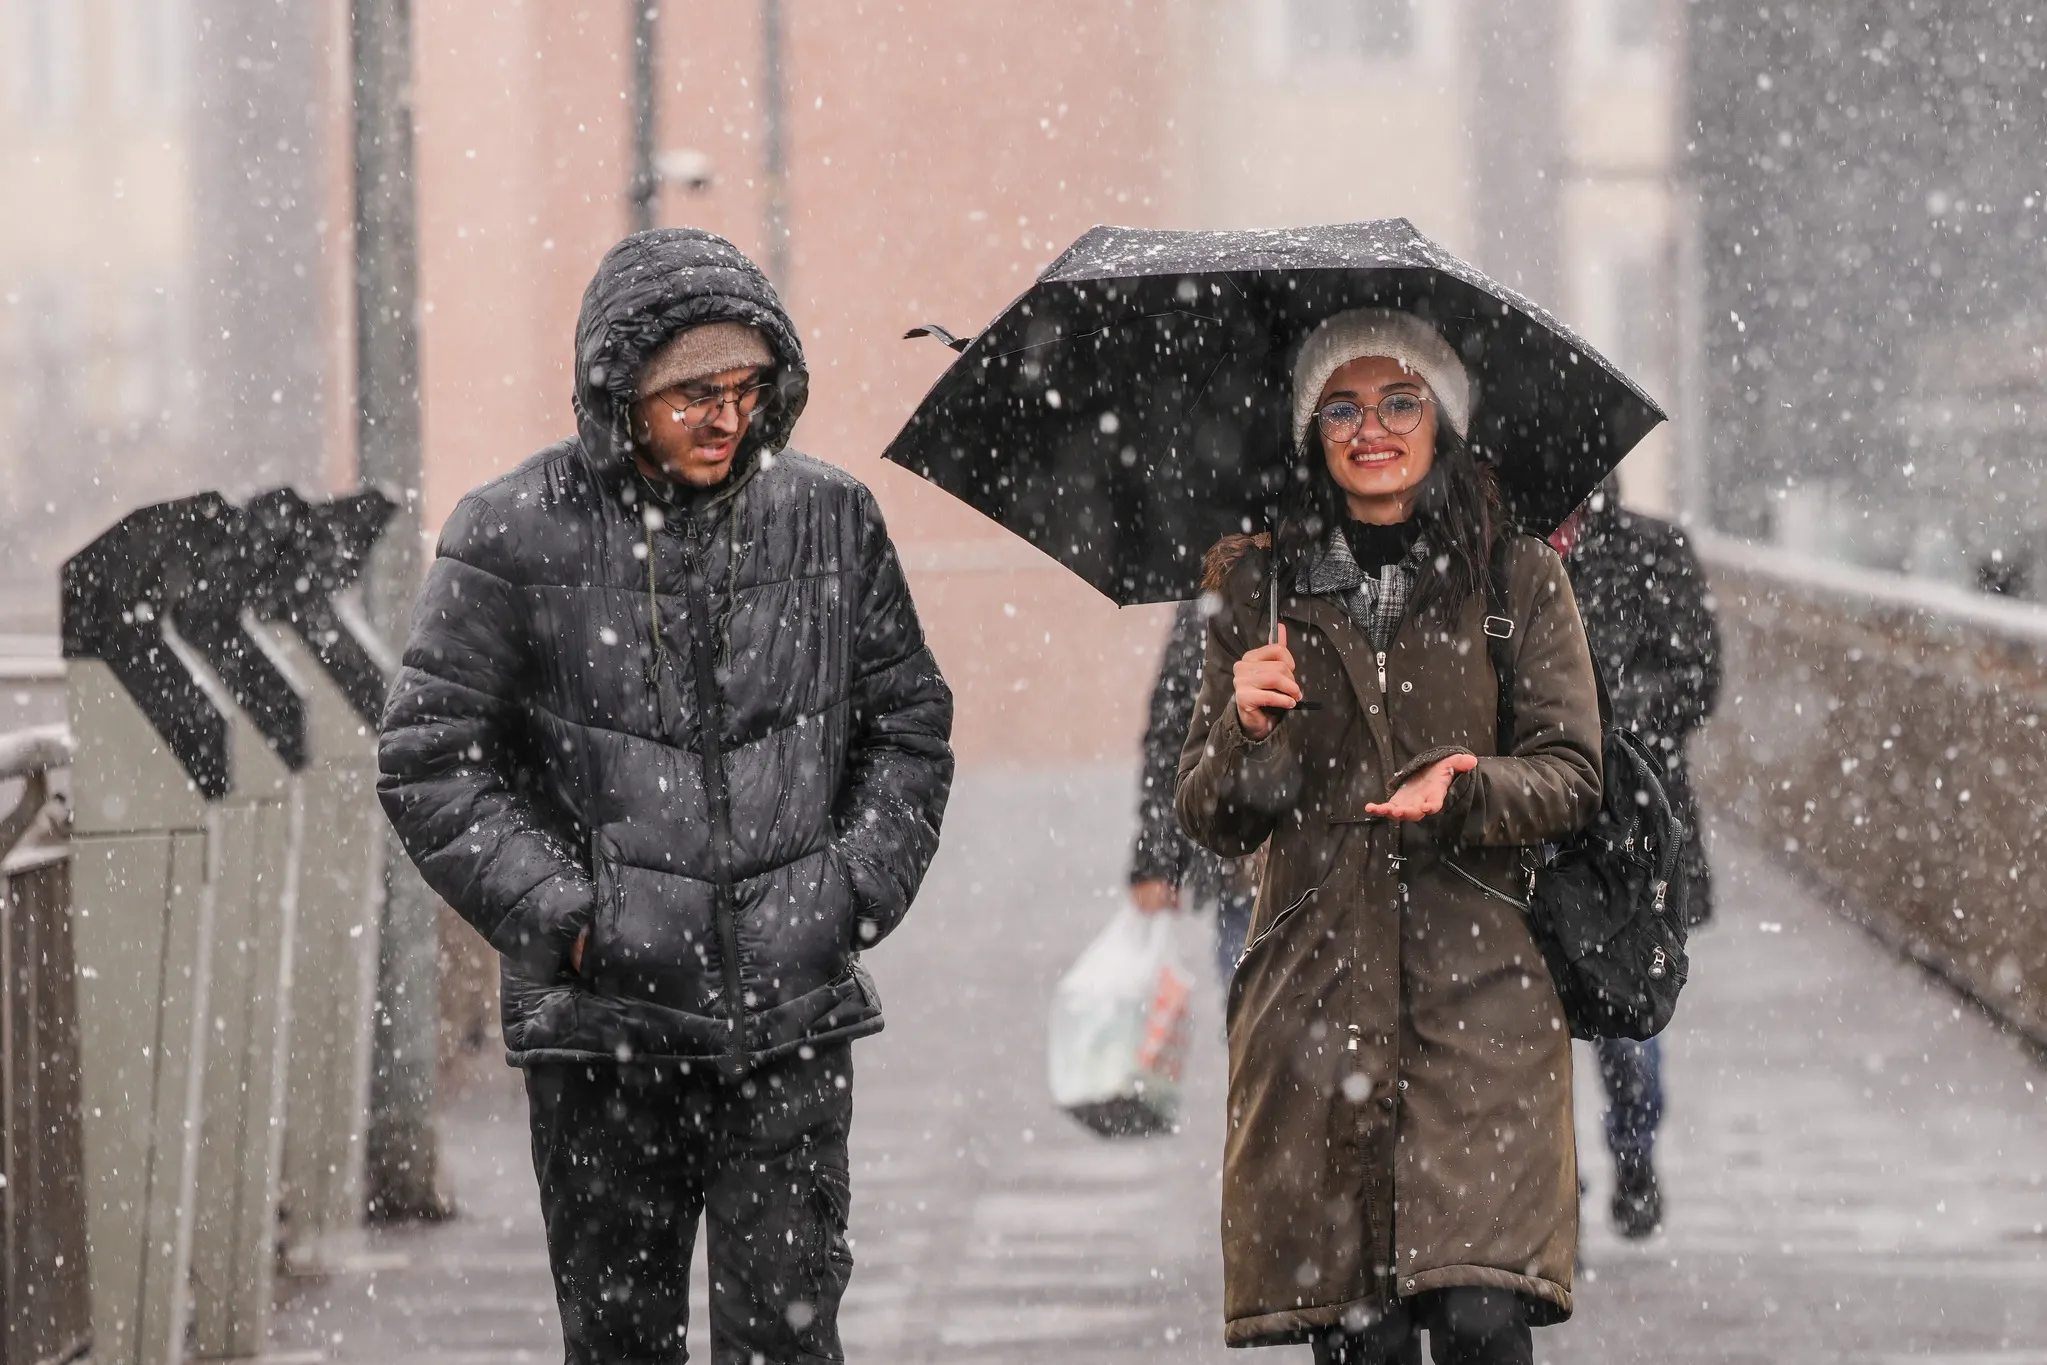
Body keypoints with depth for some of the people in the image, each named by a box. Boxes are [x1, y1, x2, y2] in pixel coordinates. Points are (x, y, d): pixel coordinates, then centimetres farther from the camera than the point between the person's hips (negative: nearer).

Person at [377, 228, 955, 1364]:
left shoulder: (832, 521, 6)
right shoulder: (520, 534, -4)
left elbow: (909, 726, 16)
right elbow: (428, 759, -2)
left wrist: (859, 889, 2)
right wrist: (561, 915, -9)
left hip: (790, 1017, 1)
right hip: (605, 1024, -1)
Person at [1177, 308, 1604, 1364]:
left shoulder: (1518, 578, 7)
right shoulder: (1265, 588, 10)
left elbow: (1571, 774, 4)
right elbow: (1211, 823, 9)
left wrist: (1462, 793, -15)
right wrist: (1245, 729, -11)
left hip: (1478, 986, -1)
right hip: (1316, 990, 1)